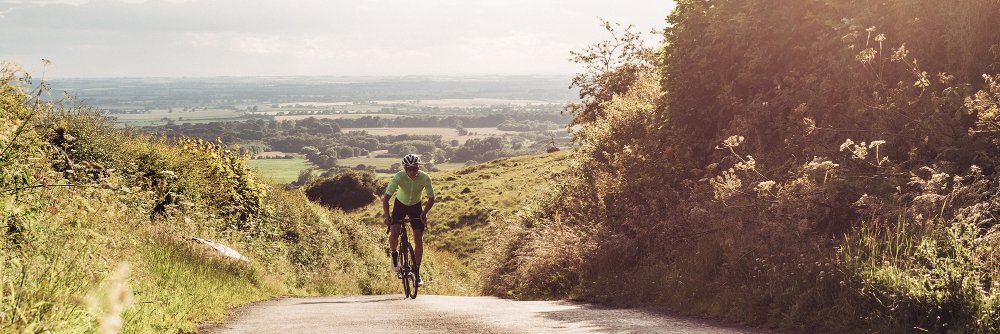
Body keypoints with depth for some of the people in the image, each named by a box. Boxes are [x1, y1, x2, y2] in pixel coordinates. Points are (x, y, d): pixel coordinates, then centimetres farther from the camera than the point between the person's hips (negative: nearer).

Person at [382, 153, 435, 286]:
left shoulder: (425, 178, -27)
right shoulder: (398, 177, -30)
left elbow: (431, 199, -16)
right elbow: (386, 198, -29)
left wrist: (424, 213, -31)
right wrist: (387, 216, -42)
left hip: (415, 206, 1)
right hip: (400, 204, -1)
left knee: (418, 238, -9)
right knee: (394, 233, -21)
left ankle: (417, 272, -1)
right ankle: (394, 254, 11)